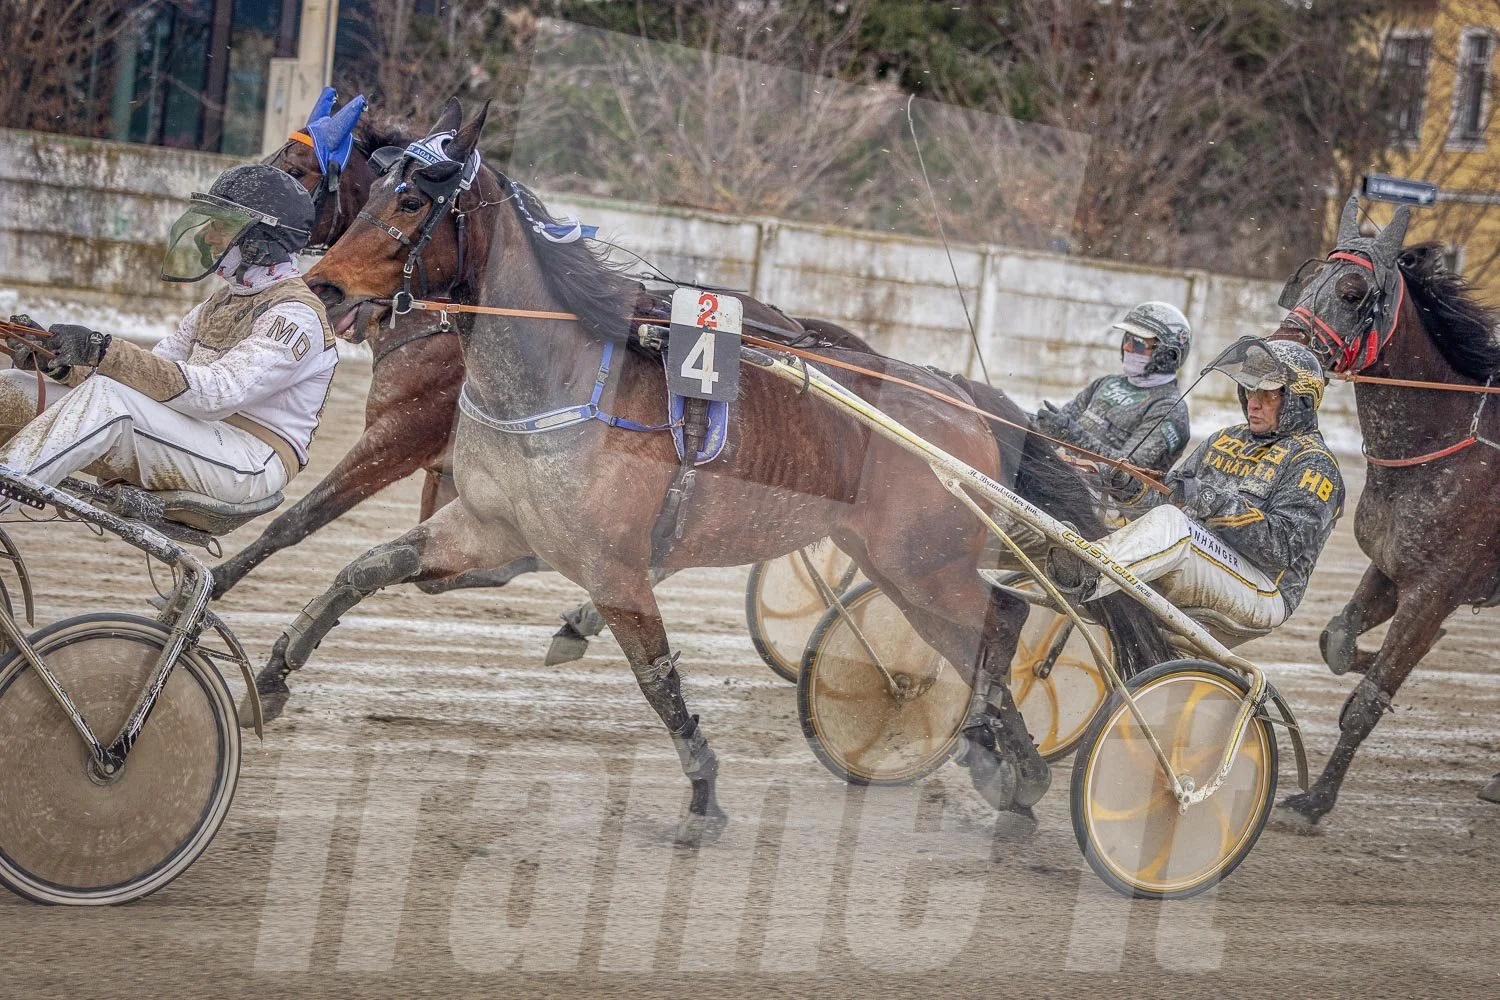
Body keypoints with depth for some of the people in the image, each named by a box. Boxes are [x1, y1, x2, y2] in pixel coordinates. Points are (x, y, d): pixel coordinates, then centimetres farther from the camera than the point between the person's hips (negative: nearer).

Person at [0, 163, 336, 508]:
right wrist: (58, 360, -5)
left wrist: (104, 351, -29)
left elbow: (216, 393, -24)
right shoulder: (218, 305, 21)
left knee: (108, 399, -32)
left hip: (251, 464, -9)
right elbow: (152, 374, 12)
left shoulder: (296, 315, -9)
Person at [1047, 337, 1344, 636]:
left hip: (1264, 595, -8)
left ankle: (1085, 577, -50)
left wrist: (1215, 502, -22)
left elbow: (1285, 547, -15)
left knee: (1171, 523, -32)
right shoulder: (1226, 439, 24)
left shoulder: (1313, 463, -2)